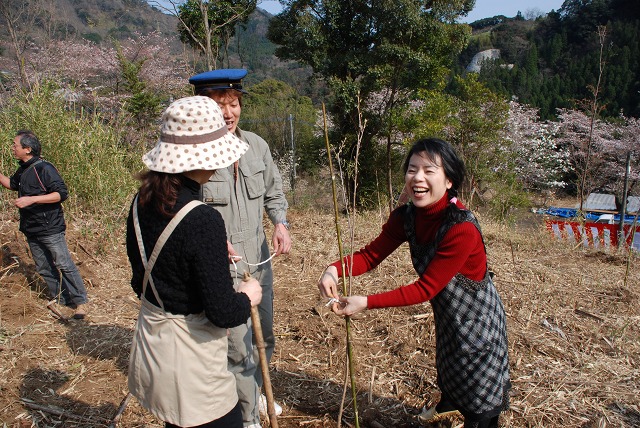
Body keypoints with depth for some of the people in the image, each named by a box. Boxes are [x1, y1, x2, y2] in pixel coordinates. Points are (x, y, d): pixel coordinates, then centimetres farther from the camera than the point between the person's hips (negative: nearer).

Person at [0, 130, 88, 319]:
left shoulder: (44, 168, -15)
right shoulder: (23, 170, 11)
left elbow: (62, 193, -23)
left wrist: (31, 199, -26)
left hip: (50, 228, -9)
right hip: (31, 230, 9)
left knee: (64, 265, -6)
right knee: (44, 268, 13)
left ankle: (80, 301, 0)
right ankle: (58, 298, 25)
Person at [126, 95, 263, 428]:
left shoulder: (143, 202, -3)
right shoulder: (202, 220, -27)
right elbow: (223, 313, -24)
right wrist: (247, 297, -4)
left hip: (150, 342, 8)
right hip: (190, 360, -8)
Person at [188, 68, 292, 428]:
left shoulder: (256, 145, 2)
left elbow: (274, 193, 12)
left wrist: (281, 222, -6)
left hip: (259, 260, 7)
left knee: (265, 340, 23)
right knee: (239, 348, 0)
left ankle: (254, 393, 50)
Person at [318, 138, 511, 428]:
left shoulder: (462, 229, -35)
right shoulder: (406, 216, -14)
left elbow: (425, 288, -32)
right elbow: (372, 254, -15)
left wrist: (366, 303, -35)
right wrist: (334, 270, -34)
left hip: (476, 320, -6)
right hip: (446, 313, 7)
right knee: (449, 368, 34)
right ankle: (448, 404, 62)